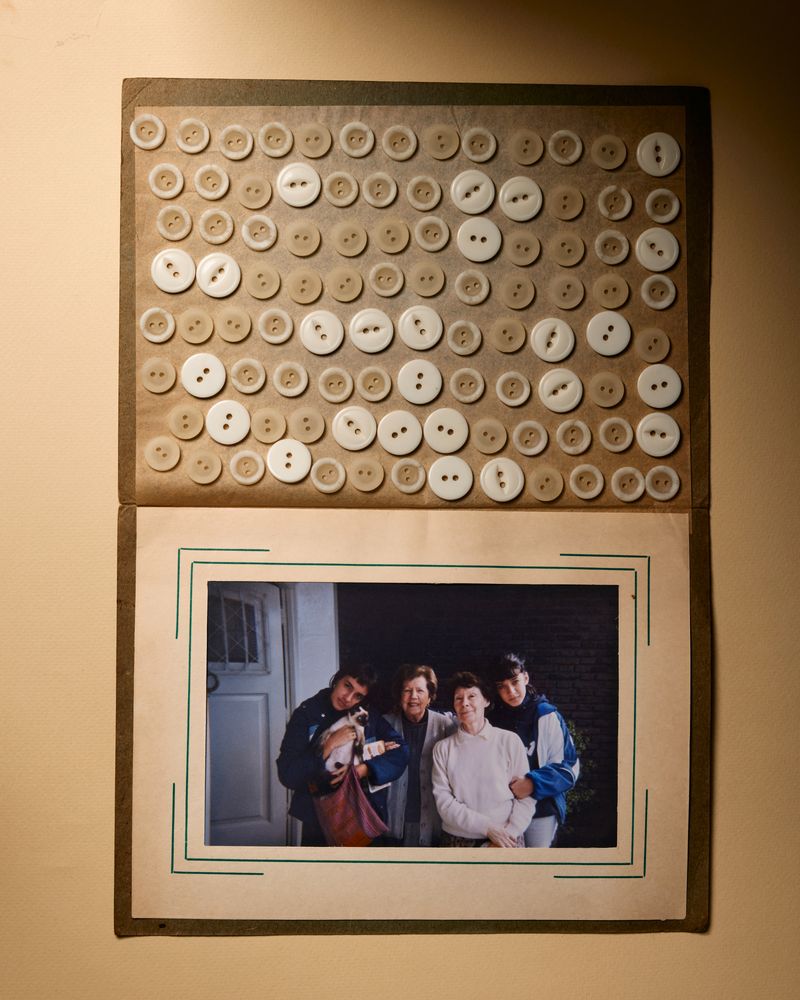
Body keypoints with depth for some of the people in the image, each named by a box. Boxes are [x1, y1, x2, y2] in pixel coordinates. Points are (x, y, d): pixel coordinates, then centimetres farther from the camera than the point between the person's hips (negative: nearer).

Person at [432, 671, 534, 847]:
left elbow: (526, 796, -4)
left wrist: (507, 835, -14)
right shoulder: (443, 748, 0)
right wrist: (487, 827, -16)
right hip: (457, 840, 1)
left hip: (506, 841, -1)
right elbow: (443, 801, -6)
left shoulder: (510, 740, -3)